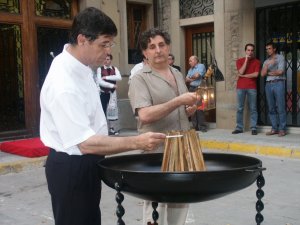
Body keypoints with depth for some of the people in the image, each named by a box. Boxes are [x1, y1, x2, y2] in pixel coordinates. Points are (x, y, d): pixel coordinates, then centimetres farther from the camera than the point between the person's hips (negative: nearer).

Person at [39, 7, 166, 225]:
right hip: (71, 168, -9)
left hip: (86, 163, 10)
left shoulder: (79, 63, 0)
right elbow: (86, 143, -32)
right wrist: (136, 142, -34)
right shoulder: (64, 85, -30)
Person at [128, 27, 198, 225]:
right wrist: (178, 101, -24)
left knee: (181, 202, 16)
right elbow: (145, 115, -23)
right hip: (157, 152, -7)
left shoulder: (179, 75, 13)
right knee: (156, 205, 4)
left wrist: (190, 110, 1)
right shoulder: (140, 78, -10)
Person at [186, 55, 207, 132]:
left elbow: (197, 75, -9)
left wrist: (189, 78, 9)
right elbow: (186, 80, 15)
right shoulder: (190, 69, 25)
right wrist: (191, 79, -5)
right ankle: (195, 126, 6)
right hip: (191, 89, 7)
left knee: (199, 108, -12)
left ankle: (202, 127, -9)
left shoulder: (201, 66, 4)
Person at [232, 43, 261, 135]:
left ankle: (253, 128, 1)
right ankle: (239, 127, 7)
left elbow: (256, 74, -7)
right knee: (239, 108, 2)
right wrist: (246, 60, -6)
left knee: (253, 108, -2)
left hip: (252, 88, -1)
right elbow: (241, 72, -7)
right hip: (240, 87, 1)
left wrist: (243, 76, -4)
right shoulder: (239, 61, 10)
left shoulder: (257, 62, 6)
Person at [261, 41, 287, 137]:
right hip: (268, 84, 5)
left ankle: (282, 129, -4)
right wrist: (267, 65, -9)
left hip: (278, 83, -5)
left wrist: (269, 72, 4)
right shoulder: (266, 61, 19)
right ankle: (274, 129, 9)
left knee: (280, 108, -7)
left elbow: (280, 71, -7)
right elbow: (262, 74, 5)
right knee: (271, 108, 3)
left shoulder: (280, 57, 5)